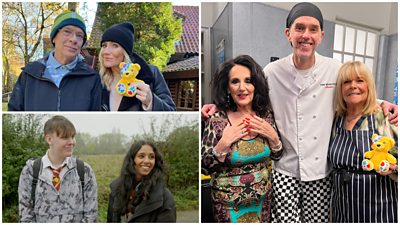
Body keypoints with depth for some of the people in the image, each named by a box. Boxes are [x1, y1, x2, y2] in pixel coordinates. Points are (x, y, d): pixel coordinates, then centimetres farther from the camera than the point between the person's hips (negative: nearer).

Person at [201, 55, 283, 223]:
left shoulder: (266, 115, -7)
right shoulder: (217, 121, -18)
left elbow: (276, 156, 5)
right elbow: (204, 168, -12)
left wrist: (273, 136, -14)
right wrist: (223, 144, -26)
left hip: (263, 196, 4)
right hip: (229, 202, -3)